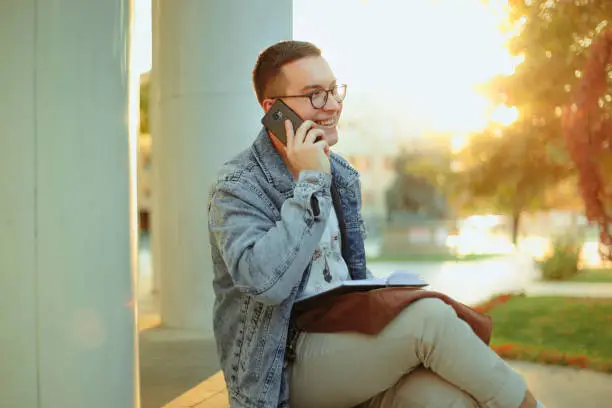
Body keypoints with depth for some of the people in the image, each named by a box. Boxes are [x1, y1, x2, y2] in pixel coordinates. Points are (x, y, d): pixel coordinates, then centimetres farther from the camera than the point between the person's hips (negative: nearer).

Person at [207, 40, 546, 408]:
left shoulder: (342, 176, 12)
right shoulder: (237, 188, -10)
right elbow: (266, 281, -28)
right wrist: (310, 182, -22)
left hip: (345, 342, 6)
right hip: (284, 368, -6)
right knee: (430, 317, -24)